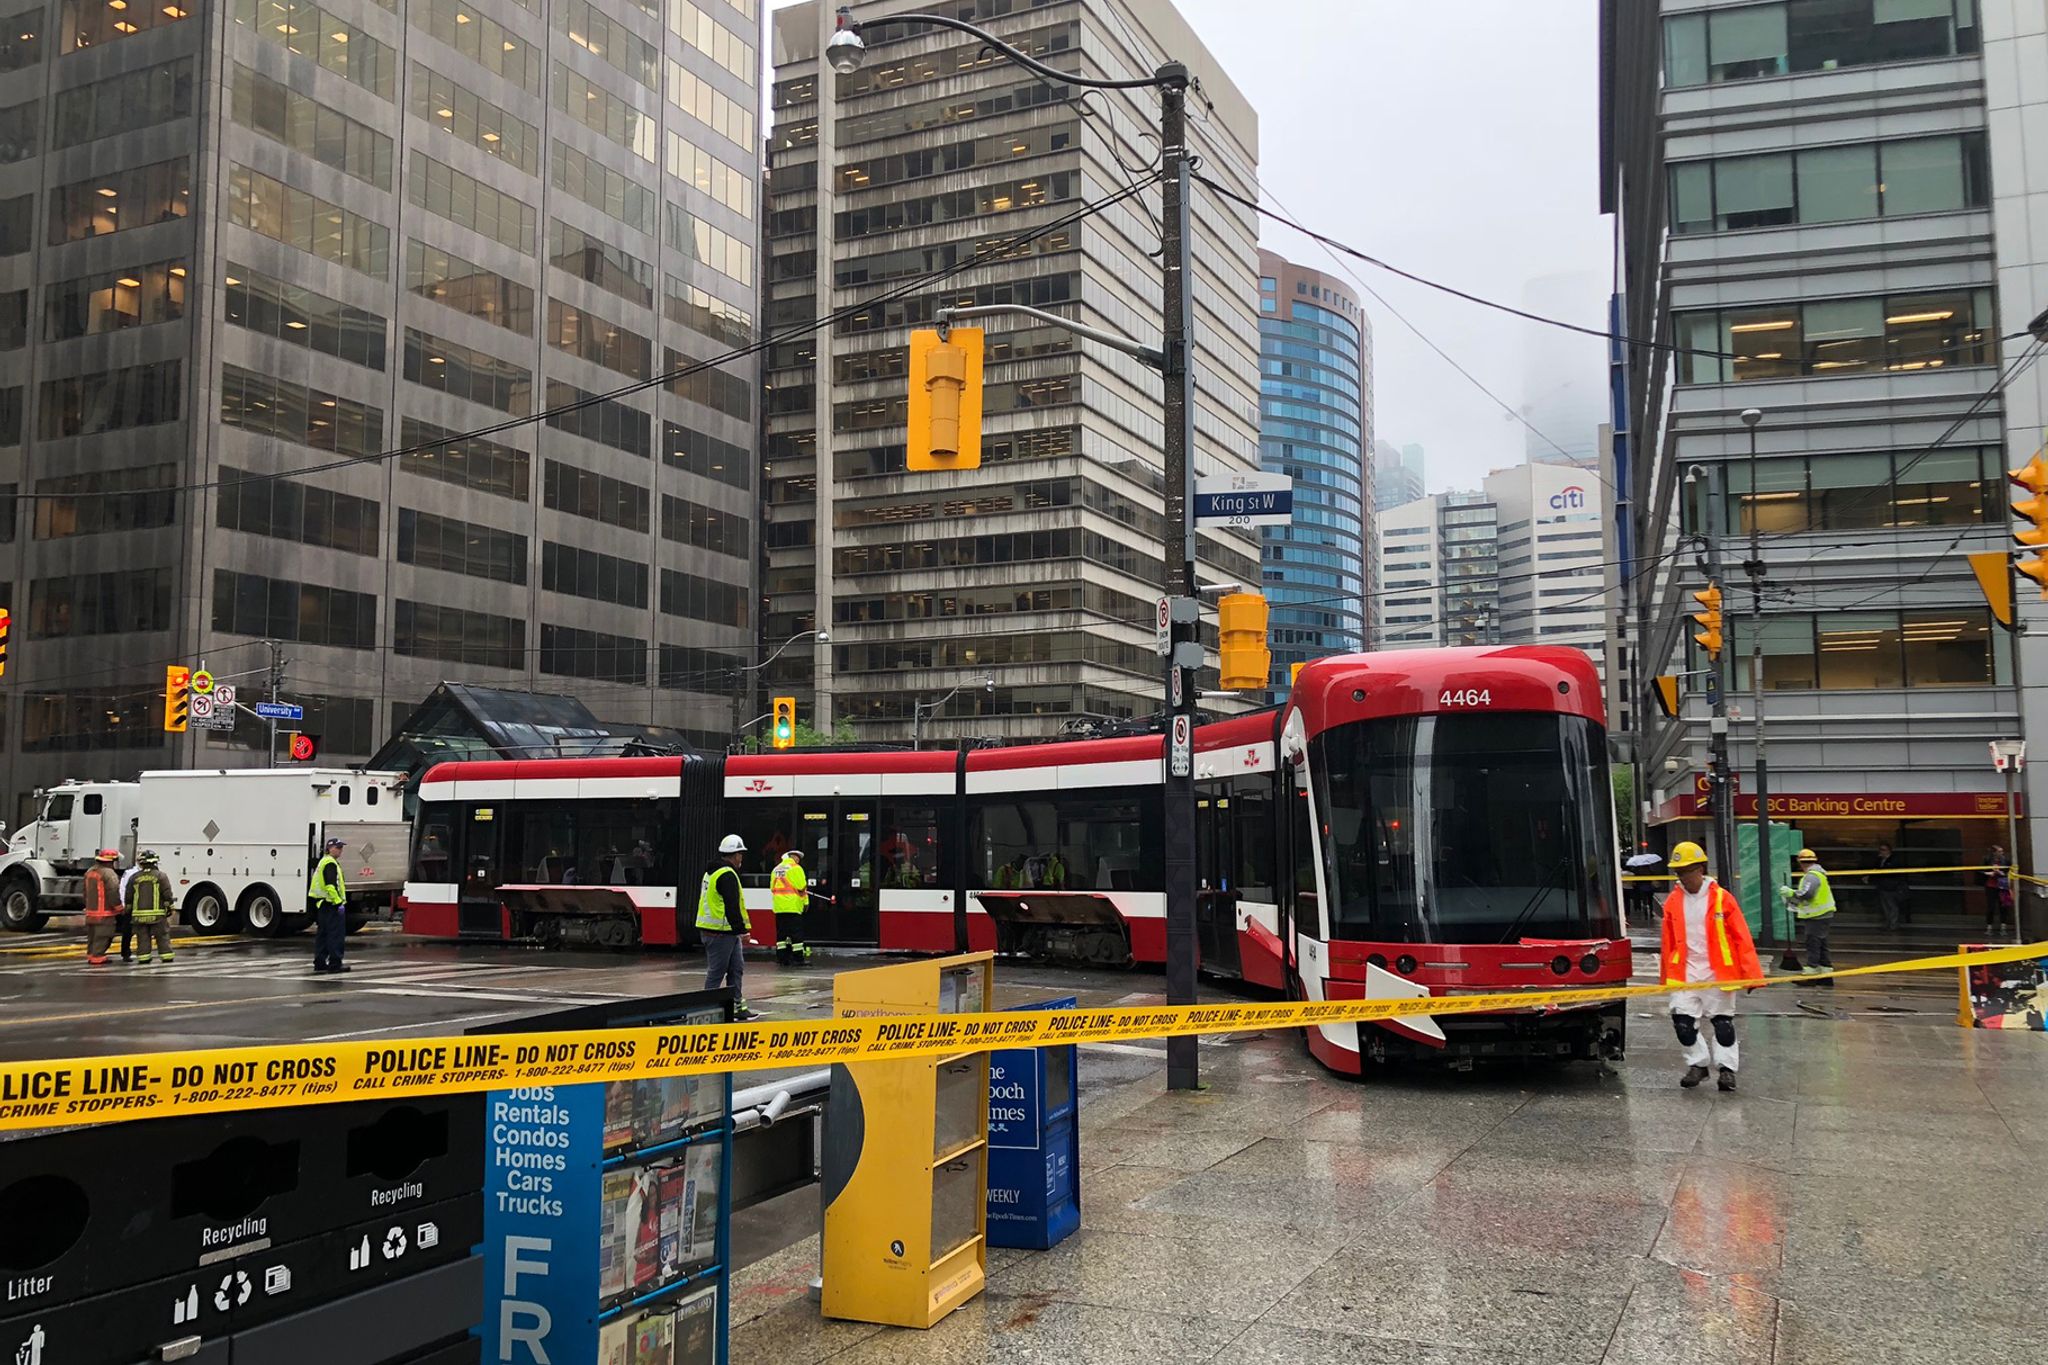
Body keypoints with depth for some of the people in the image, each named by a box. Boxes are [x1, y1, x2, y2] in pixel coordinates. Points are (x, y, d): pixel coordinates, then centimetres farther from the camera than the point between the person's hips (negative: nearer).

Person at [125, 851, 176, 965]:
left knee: (143, 938, 7)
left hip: (139, 914, 2)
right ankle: (167, 958, 1)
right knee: (163, 936, 2)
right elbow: (167, 895, -6)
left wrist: (128, 910, 21)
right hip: (157, 914, -2)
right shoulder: (160, 876, -2)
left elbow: (128, 897, 11)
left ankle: (144, 958, 6)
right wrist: (169, 908, 1)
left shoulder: (134, 877, 6)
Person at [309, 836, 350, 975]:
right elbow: (331, 885, -24)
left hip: (322, 904, 11)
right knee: (336, 934, -7)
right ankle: (335, 963, -8)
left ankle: (319, 963, 17)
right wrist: (339, 902, -23)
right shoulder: (331, 863, -14)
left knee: (322, 934, 13)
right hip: (331, 904, -11)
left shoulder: (323, 862, 20)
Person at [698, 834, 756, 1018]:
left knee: (736, 968, 13)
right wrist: (742, 930, -20)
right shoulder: (727, 875, -16)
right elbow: (732, 906, -21)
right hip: (721, 932, -11)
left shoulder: (712, 872, 18)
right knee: (716, 971, -4)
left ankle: (737, 1007, 16)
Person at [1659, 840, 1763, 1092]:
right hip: (1685, 972, 3)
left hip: (1718, 971, -3)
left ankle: (1727, 1069, 19)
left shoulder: (1721, 898, -6)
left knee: (1722, 1021, 6)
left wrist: (1753, 974, -9)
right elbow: (1668, 942, 11)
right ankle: (1697, 1064, 16)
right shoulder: (1673, 901, 4)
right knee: (1682, 1019, -4)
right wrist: (1667, 977, 14)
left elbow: (1742, 938, -6)